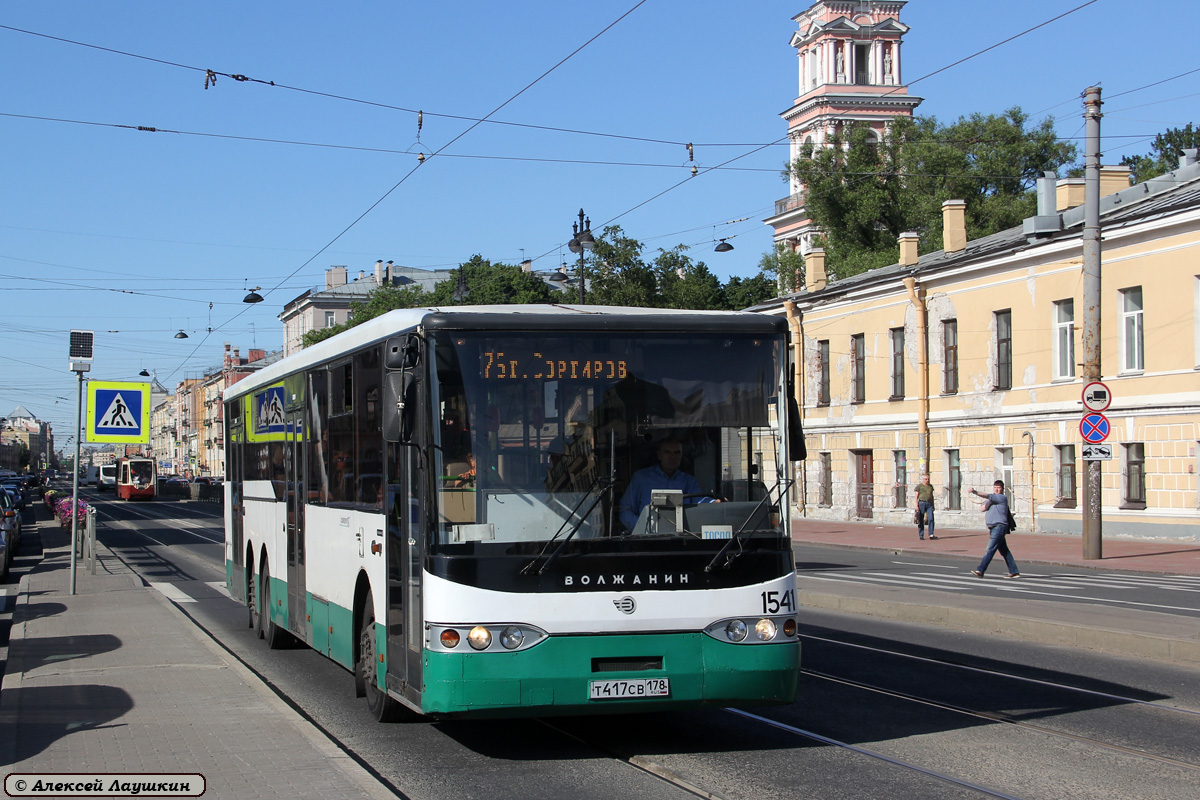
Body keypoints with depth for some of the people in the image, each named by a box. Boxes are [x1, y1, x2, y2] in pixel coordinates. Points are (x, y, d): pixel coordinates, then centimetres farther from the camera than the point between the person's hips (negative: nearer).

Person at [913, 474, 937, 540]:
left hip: (929, 503, 3)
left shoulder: (930, 486, 14)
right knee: (921, 520, 1)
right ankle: (921, 536, 7)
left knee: (931, 519, -9)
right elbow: (916, 496, -4)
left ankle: (931, 535, -10)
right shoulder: (919, 486, 0)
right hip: (921, 503, -3)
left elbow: (932, 496, 19)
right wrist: (916, 506, -12)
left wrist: (933, 505, 15)